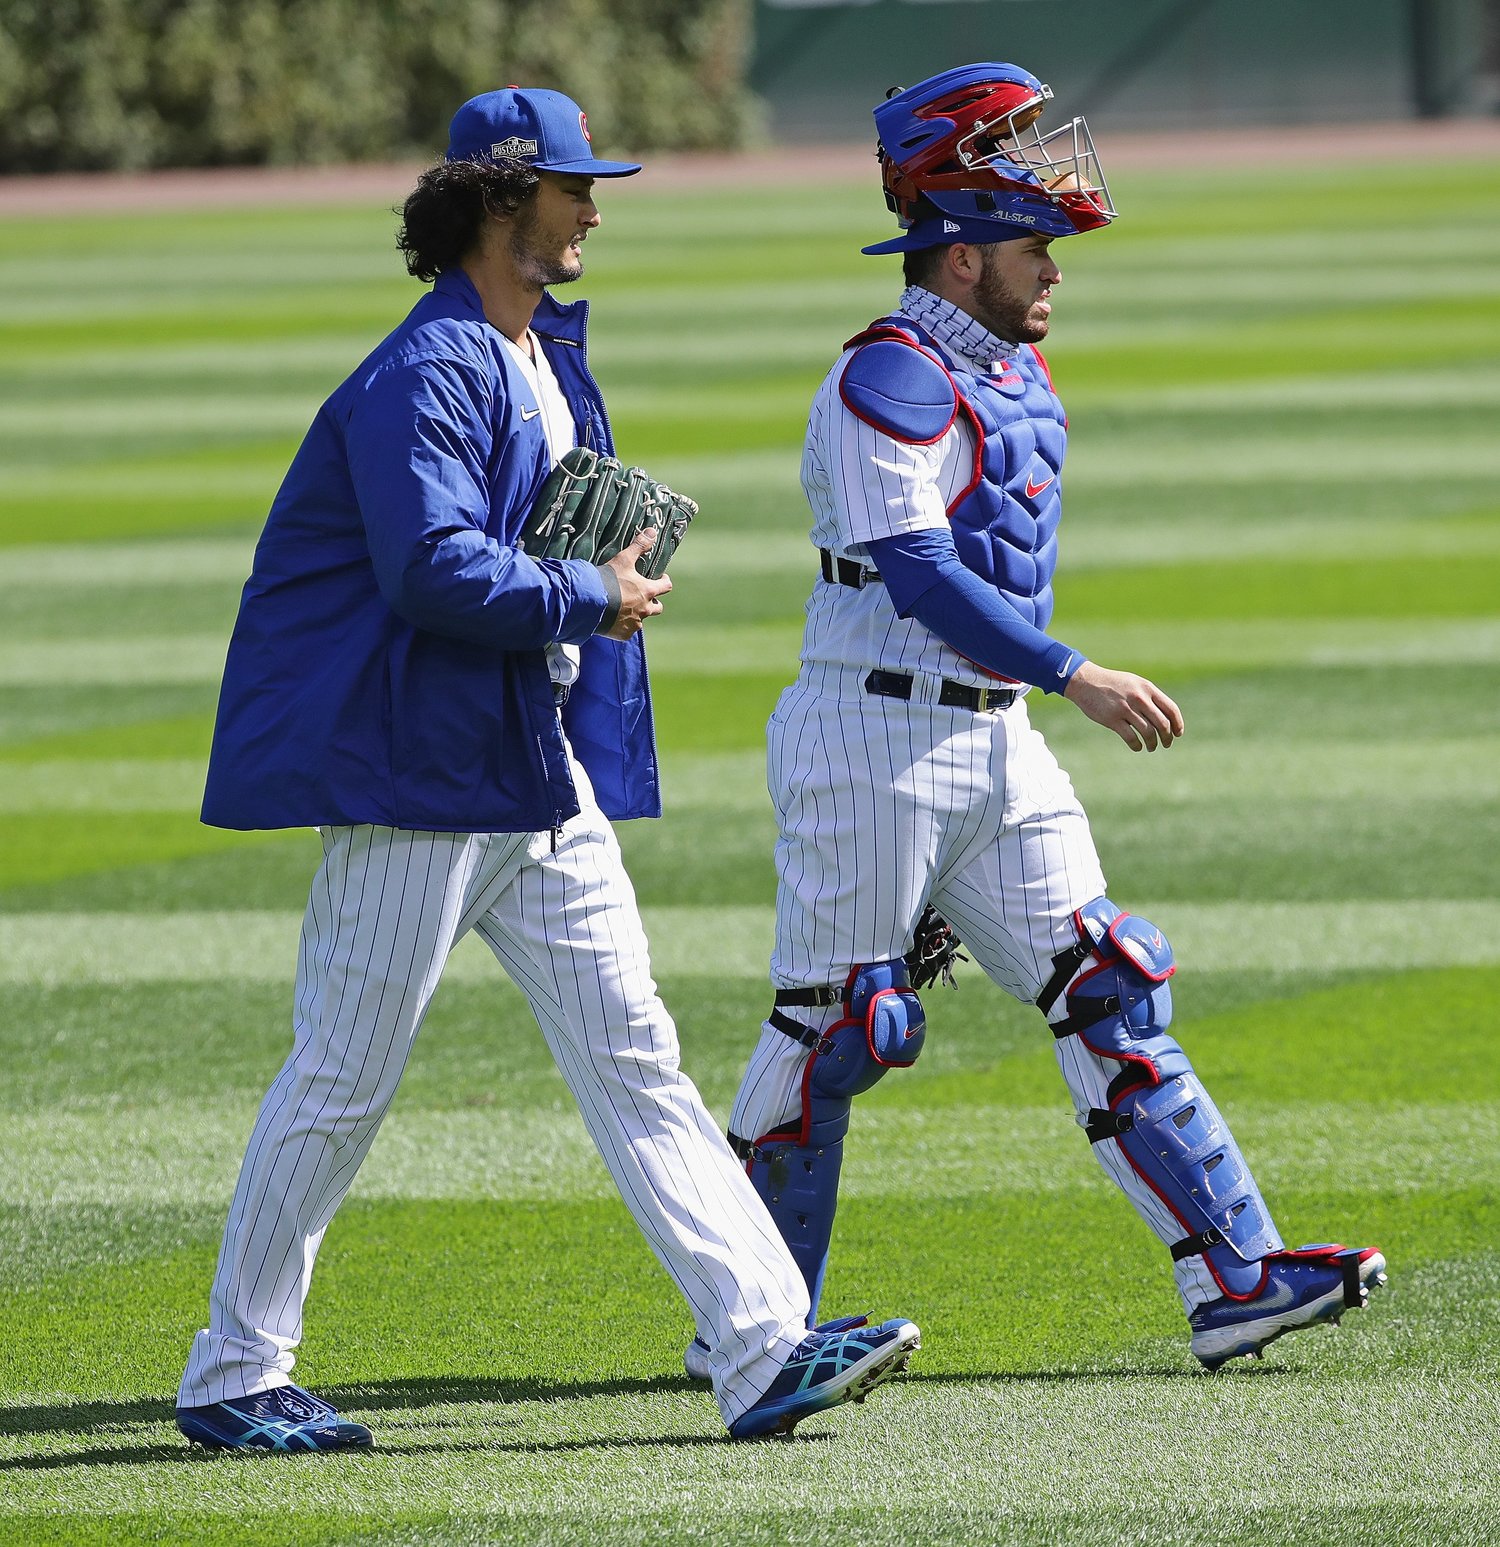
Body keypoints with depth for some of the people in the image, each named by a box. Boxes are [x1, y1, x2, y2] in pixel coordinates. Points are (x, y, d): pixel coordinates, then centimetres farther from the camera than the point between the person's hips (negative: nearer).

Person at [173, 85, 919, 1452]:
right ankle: (231, 1378, 8)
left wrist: (626, 551, 8)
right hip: (419, 774, -9)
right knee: (341, 1082, -2)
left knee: (633, 1057, 3)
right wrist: (589, 601, -15)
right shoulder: (425, 375, -15)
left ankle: (763, 1351, -2)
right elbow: (434, 566, -26)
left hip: (548, 773, 9)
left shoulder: (549, 354, 16)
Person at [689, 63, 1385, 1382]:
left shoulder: (1018, 375, 15)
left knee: (1107, 992, 1)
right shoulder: (893, 378, -14)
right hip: (876, 739, -9)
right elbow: (917, 571, -23)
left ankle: (1232, 1277, -3)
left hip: (996, 742, 9)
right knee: (834, 1025, -3)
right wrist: (1076, 678, -25)